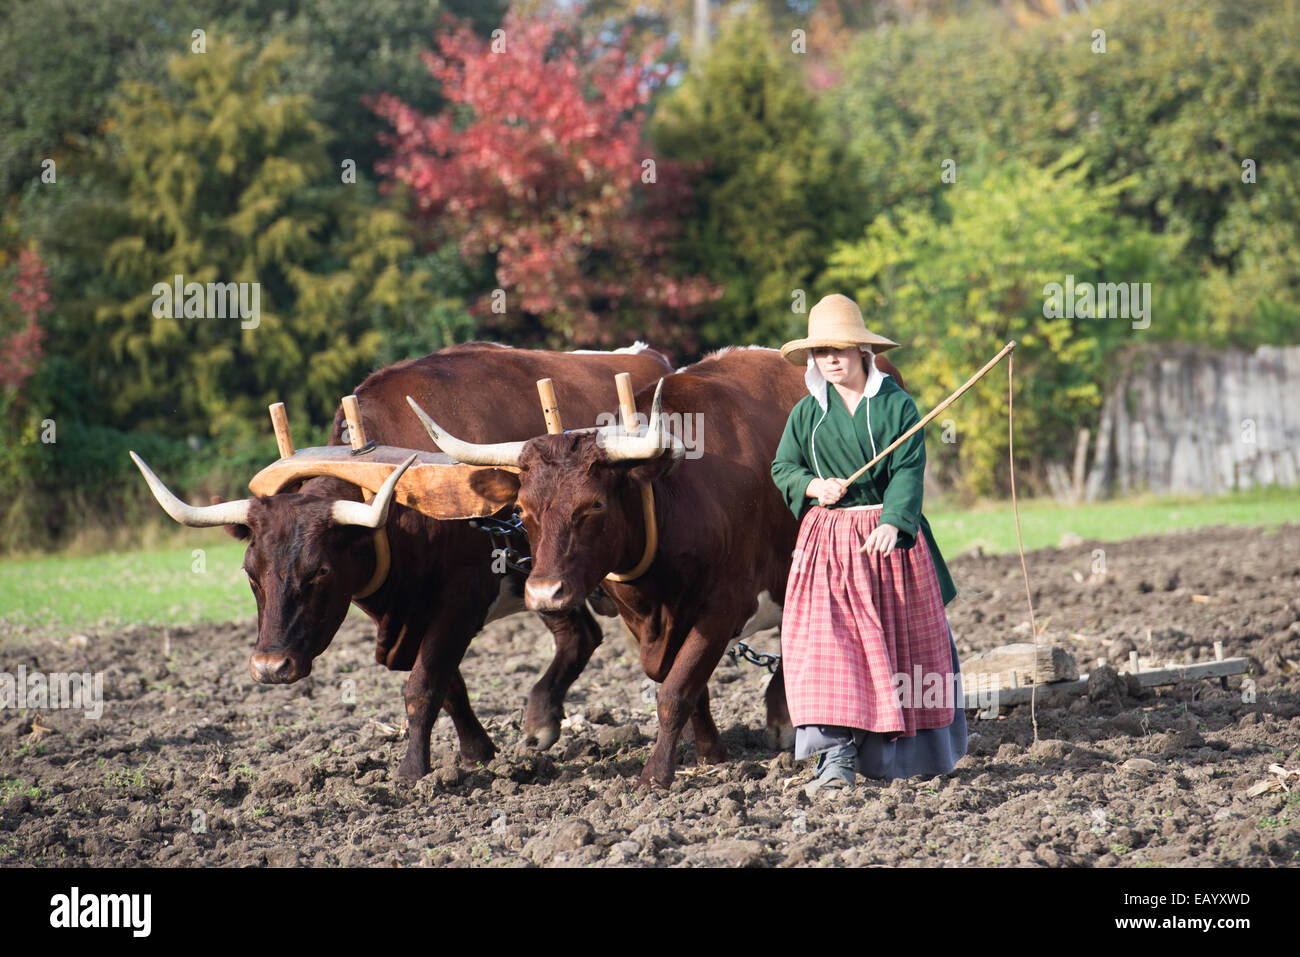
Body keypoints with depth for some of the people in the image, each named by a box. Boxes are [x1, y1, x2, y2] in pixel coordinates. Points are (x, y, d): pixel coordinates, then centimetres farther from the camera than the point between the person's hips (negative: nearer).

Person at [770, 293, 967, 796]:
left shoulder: (897, 406, -3)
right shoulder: (807, 413, 6)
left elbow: (908, 472, -11)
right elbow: (782, 469, 11)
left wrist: (893, 524, -27)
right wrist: (813, 486, -12)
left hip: (890, 537, -1)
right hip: (827, 542, 1)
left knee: (904, 647, 9)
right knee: (825, 645, -14)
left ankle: (914, 754, 26)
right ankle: (838, 755, -17)